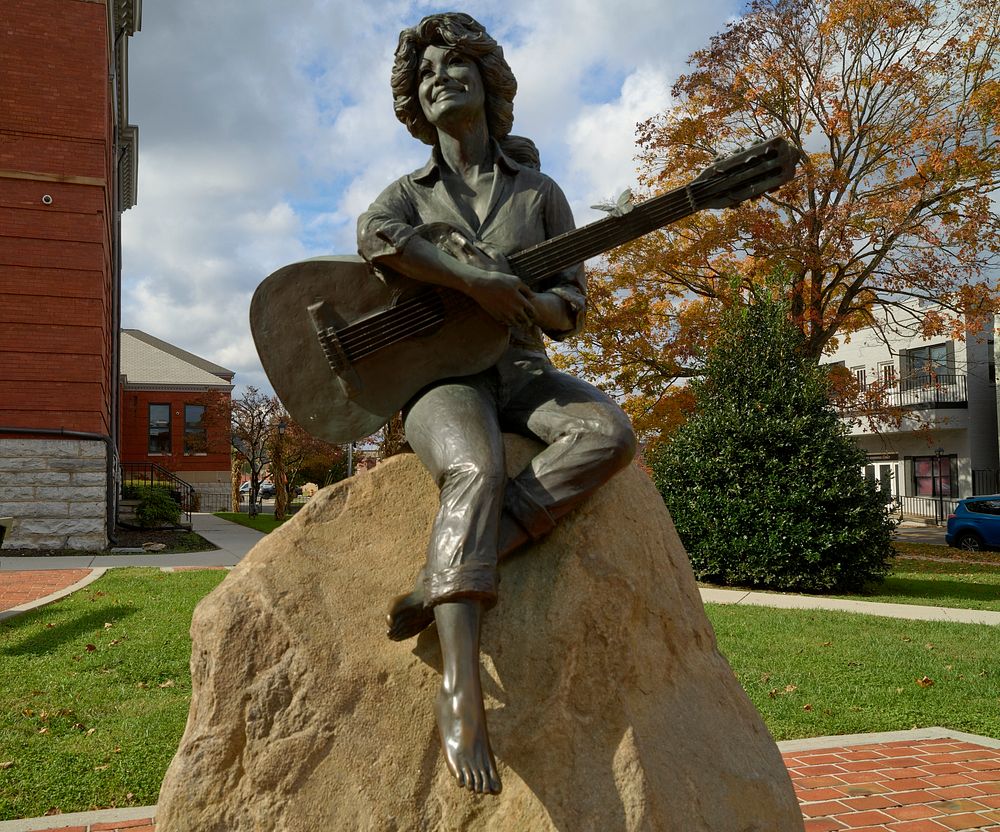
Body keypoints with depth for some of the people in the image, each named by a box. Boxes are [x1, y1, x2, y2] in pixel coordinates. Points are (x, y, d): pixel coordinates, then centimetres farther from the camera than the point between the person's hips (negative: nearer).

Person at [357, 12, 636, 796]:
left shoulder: (537, 190, 15)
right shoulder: (409, 193, 12)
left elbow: (573, 302, 8)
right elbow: (375, 238, -15)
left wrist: (536, 304, -15)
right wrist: (476, 282, -23)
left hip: (521, 370, 3)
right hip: (439, 375, -2)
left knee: (611, 432, -31)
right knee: (477, 474, -37)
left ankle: (443, 584, -36)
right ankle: (462, 690, -43)